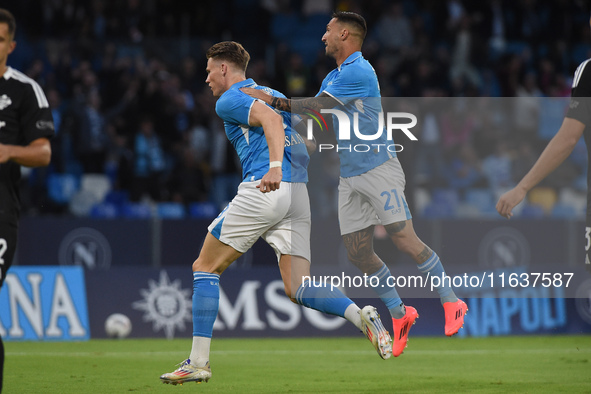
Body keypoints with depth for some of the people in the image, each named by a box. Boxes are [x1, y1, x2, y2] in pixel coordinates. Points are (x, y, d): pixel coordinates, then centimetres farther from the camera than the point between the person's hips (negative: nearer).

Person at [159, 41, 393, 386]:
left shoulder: (230, 100, 3)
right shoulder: (274, 94, 28)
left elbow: (270, 119, -16)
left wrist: (274, 166, -30)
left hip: (264, 189, -7)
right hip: (300, 193, 7)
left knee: (205, 268, 6)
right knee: (298, 288, 1)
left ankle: (199, 362, 1)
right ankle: (362, 316, -25)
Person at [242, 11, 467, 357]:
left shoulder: (359, 71, -13)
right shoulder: (332, 78, 17)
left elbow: (316, 108, -16)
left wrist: (272, 101, -10)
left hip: (378, 168, -9)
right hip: (348, 178, 9)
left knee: (404, 239, -14)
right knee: (359, 253, 1)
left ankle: (451, 302, -4)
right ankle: (399, 315, 12)